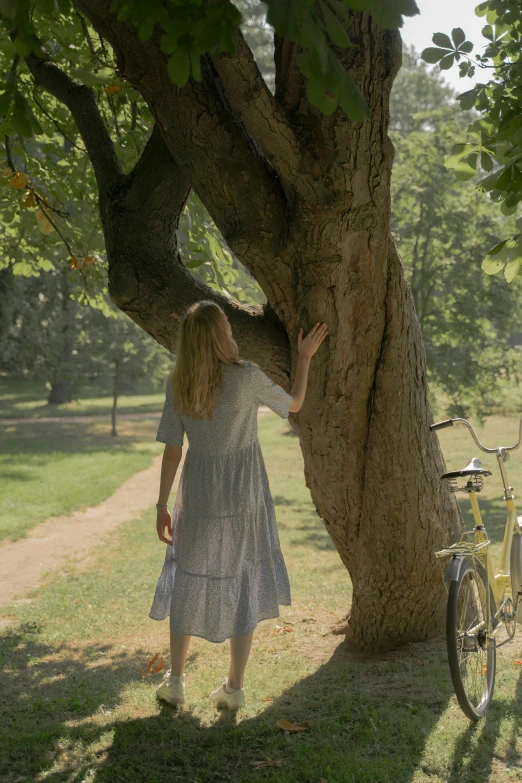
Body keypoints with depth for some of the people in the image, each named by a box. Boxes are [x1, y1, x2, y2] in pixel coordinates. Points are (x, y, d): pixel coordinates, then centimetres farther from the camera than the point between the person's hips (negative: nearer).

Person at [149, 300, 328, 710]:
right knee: (243, 583, 10)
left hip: (198, 495, 2)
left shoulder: (178, 384, -6)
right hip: (244, 493, -2)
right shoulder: (246, 376, -14)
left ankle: (175, 681, 22)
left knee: (189, 580, 16)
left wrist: (162, 506, 3)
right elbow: (294, 404, 2)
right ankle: (235, 687, 15)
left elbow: (172, 450, -4)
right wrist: (305, 356, 13)